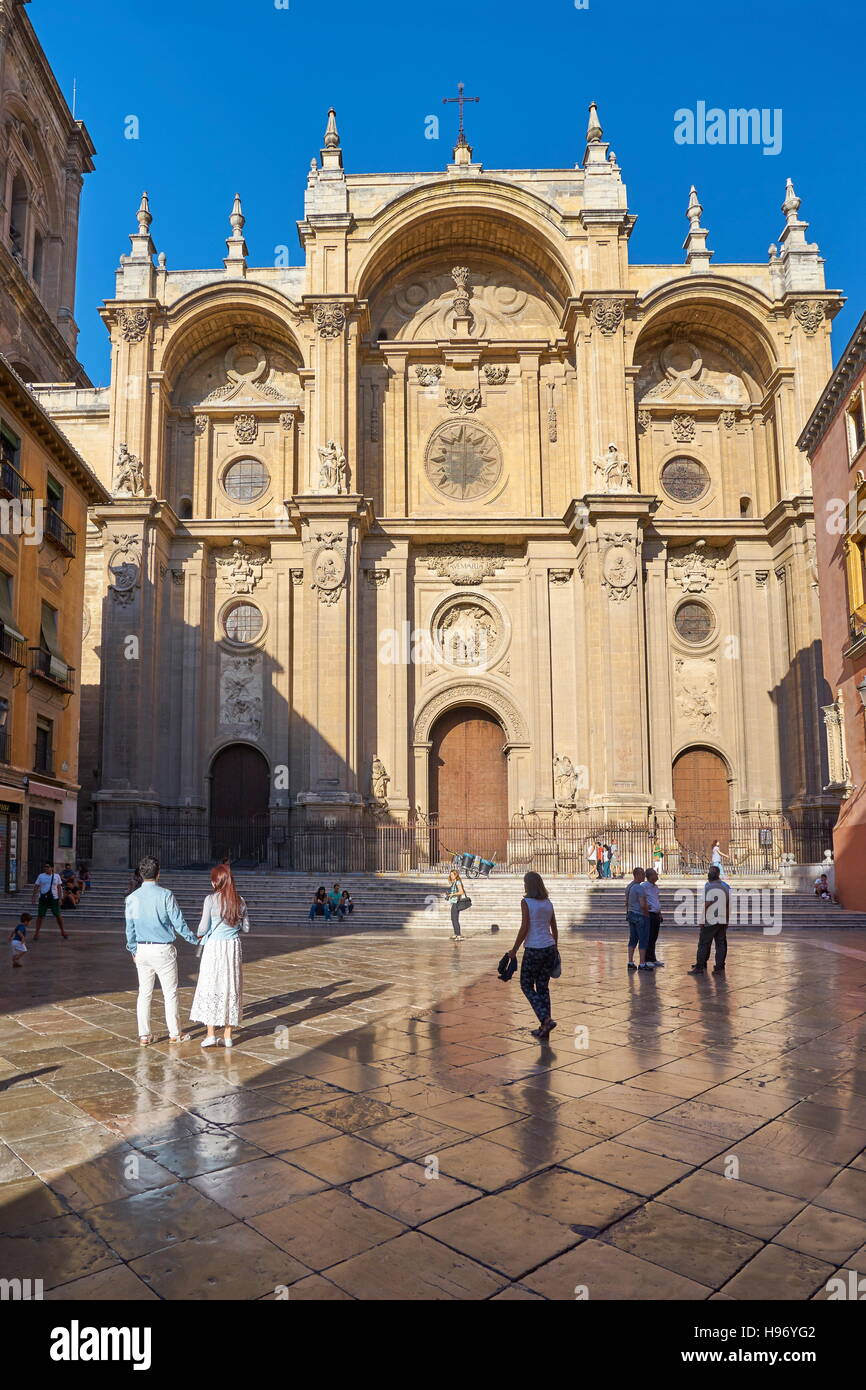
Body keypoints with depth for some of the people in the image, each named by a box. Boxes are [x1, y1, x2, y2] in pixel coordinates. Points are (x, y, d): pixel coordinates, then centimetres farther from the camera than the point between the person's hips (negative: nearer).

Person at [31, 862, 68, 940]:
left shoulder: (56, 876, 2)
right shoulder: (40, 876, 0)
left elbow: (58, 887, 7)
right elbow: (36, 887, 3)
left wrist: (59, 898, 3)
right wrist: (33, 897, -2)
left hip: (54, 899, 0)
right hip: (43, 899, 0)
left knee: (58, 915, 3)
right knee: (40, 915, -1)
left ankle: (63, 931, 16)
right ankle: (36, 933, 9)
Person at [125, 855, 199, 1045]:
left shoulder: (132, 898, -1)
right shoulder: (166, 895, -12)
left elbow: (130, 928, 7)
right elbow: (178, 923, -9)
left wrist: (134, 950, 20)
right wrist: (194, 940, 5)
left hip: (142, 950, 4)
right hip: (163, 949, -4)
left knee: (144, 993, 11)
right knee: (170, 992, 7)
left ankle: (144, 1035, 15)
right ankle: (174, 1033, 15)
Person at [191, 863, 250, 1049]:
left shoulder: (211, 899, -11)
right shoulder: (240, 901, 2)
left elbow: (203, 928, -9)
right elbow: (246, 927, 6)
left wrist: (199, 935, 12)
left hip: (214, 948, -4)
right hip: (233, 947, 4)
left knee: (211, 987, 5)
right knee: (231, 986, 10)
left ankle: (210, 1034, 4)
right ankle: (228, 1035, 15)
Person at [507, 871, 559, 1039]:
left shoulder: (526, 902, -10)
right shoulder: (548, 903, 8)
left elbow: (524, 928, -14)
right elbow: (554, 928, 13)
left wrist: (514, 950, -7)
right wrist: (555, 948, 26)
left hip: (533, 950, -6)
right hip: (549, 948, 6)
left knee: (526, 986, 9)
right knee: (543, 987, 14)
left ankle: (546, 1019, -6)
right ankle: (544, 1028, 16)